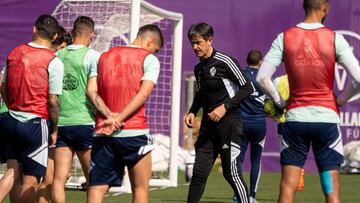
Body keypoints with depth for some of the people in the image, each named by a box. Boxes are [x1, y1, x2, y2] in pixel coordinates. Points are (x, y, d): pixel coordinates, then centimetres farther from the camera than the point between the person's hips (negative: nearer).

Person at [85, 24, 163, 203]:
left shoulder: (104, 57, 16)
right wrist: (118, 119, -14)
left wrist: (109, 116, -8)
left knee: (96, 188, 1)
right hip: (135, 133, -3)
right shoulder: (149, 59, 2)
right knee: (140, 188, 8)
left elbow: (91, 91, 4)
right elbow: (143, 94, -12)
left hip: (102, 134, 4)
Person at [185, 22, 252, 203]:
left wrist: (225, 107, -18)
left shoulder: (225, 61, -11)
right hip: (208, 124, 7)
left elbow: (247, 88, -11)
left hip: (228, 122, -7)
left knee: (231, 173, -8)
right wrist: (192, 112, 12)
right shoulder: (198, 68, 12)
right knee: (199, 172, 3)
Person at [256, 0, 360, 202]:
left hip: (295, 118, 2)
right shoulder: (335, 39, -5)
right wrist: (340, 100, 5)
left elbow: (262, 77, -5)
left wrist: (280, 102, 8)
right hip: (326, 118, -2)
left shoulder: (285, 38, 0)